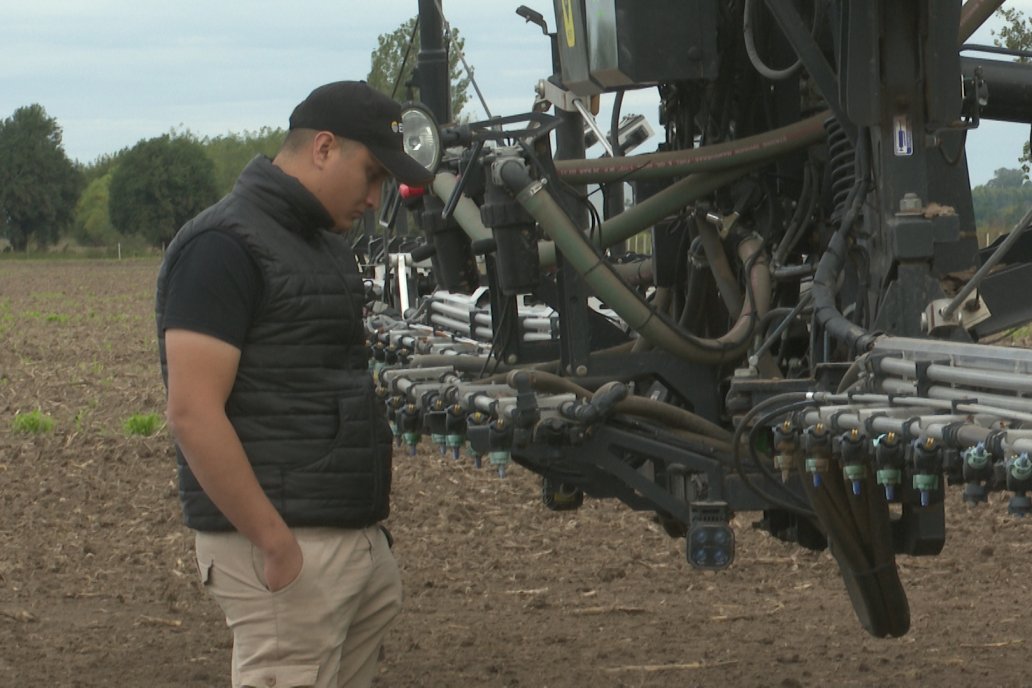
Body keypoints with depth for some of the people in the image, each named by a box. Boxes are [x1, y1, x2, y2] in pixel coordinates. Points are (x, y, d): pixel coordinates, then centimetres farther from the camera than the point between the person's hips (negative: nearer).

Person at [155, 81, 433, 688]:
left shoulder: (325, 244, 17)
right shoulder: (225, 246, -13)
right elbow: (193, 414, -20)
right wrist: (277, 544, -21)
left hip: (358, 540, 9)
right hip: (288, 547, -9)